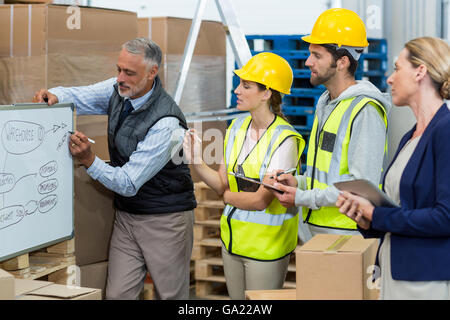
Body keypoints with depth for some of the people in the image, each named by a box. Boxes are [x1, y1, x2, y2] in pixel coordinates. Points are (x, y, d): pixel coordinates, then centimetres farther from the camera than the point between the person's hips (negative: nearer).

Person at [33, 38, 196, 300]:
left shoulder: (166, 123, -25)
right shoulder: (119, 90, -3)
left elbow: (128, 184, -23)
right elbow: (78, 97, 11)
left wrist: (89, 160, -31)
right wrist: (54, 96, -10)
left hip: (165, 220, -6)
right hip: (126, 216, 6)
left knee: (171, 296, 5)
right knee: (117, 295, 3)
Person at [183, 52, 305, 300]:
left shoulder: (284, 140, -18)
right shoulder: (236, 127, 3)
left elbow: (260, 200, -20)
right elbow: (222, 184, 3)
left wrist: (229, 196, -3)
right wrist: (196, 162, -12)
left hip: (267, 244, -7)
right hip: (232, 237, 7)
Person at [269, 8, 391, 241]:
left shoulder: (365, 110, -15)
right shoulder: (325, 104, 16)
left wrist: (302, 198, -17)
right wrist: (299, 182, 6)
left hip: (345, 234, -8)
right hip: (312, 230, 9)